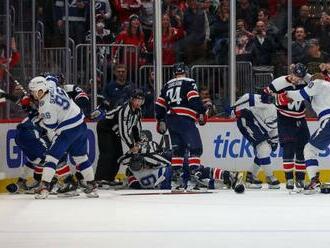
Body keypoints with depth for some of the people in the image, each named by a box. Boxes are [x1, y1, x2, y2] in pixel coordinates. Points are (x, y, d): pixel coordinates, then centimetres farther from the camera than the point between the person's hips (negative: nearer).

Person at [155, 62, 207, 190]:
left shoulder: (167, 85, 20)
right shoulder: (189, 83, 1)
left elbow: (159, 104, 19)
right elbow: (194, 99, -14)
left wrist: (161, 121, 26)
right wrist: (202, 113, -8)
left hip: (170, 120, 7)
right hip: (185, 119, -6)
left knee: (178, 148, 15)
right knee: (195, 147, -6)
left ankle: (176, 175, 10)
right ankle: (194, 172, -19)